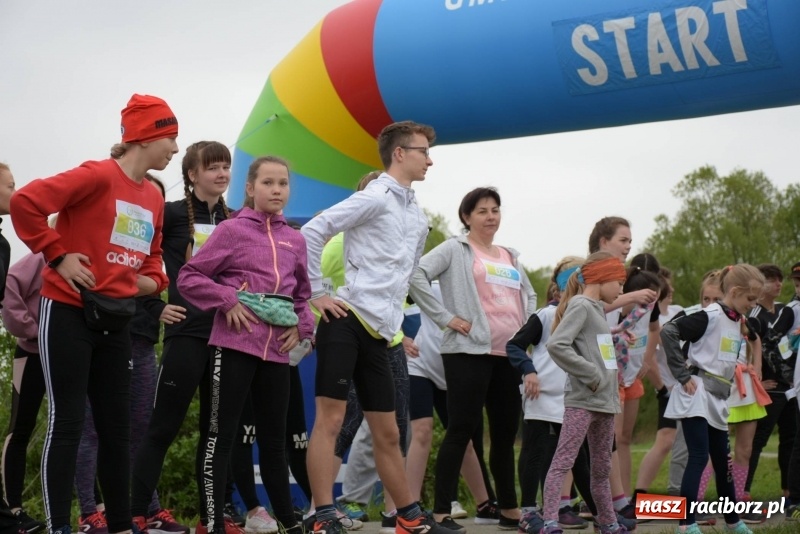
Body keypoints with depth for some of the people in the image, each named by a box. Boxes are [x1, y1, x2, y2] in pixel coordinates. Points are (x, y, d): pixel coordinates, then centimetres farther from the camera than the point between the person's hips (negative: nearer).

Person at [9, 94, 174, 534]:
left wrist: (152, 280, 3)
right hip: (69, 312, -8)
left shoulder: (154, 198, 10)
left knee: (116, 426, 11)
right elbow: (26, 202, -22)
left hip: (115, 321, 8)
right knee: (67, 423, -5)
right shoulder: (98, 176, -14)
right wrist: (57, 256, -17)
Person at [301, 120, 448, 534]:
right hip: (347, 321, -8)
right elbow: (312, 232, -13)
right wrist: (317, 294, -12)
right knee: (330, 418, -9)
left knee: (387, 432, 14)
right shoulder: (375, 198, -6)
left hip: (378, 331, 8)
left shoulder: (418, 219, 20)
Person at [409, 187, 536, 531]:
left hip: (510, 355, 7)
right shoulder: (455, 249, -1)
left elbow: (529, 295, 31)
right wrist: (446, 317, -16)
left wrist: (527, 328, 13)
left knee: (505, 433, 12)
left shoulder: (511, 257, 20)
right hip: (470, 352, -7)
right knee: (461, 430, -9)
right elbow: (416, 275, -14)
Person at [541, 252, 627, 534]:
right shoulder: (579, 306, -9)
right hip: (582, 401, -9)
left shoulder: (598, 309, 18)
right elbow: (556, 345, -23)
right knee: (563, 461, -10)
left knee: (601, 467, 17)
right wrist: (591, 376, -19)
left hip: (605, 401, 9)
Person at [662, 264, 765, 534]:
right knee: (699, 457, -12)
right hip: (697, 396, -8)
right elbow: (668, 331, -21)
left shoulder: (739, 322, 12)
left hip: (718, 400, 8)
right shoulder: (709, 316, -13)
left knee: (722, 460, 15)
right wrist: (683, 374, -18)